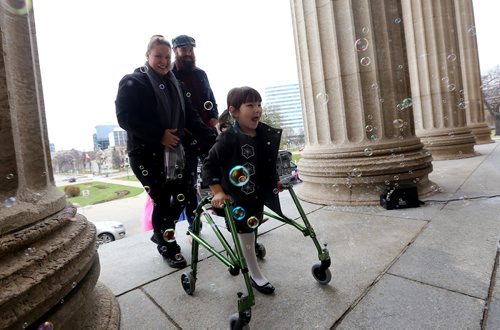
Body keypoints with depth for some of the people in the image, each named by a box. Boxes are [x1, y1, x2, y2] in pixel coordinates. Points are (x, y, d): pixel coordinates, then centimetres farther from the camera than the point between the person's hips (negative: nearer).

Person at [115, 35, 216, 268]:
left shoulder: (174, 84, 14)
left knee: (181, 195, 6)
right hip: (146, 154, -5)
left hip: (174, 151, 6)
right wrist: (160, 135, -19)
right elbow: (125, 118, -13)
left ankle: (161, 233, 32)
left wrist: (213, 140, -3)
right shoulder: (132, 83, -3)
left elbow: (190, 117, 8)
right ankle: (167, 247, 22)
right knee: (162, 200, -1)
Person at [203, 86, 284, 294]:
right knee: (245, 231, 8)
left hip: (260, 192, 7)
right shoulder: (229, 138, -22)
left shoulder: (266, 134, -4)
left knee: (251, 228, 24)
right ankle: (255, 275, 29)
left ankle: (239, 258, 53)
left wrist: (275, 182, 13)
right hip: (238, 196, -6)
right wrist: (217, 192, -22)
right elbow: (209, 165, -17)